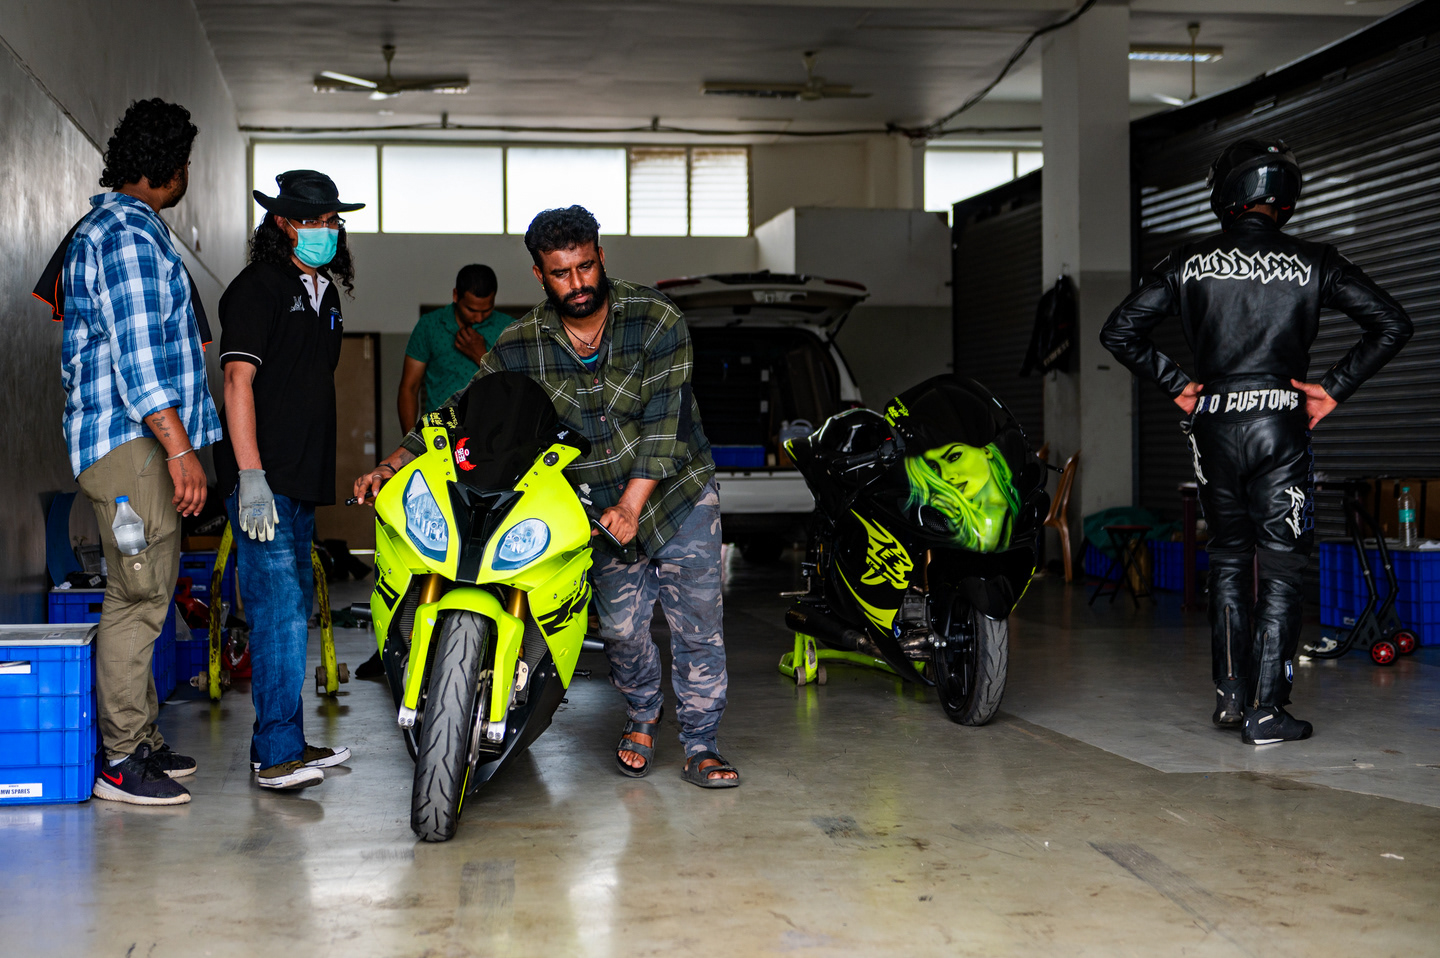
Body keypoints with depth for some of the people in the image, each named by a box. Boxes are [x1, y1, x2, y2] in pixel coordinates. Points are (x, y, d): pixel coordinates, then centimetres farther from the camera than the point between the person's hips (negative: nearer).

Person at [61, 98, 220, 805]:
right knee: (139, 596, -9)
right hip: (135, 438, -11)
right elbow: (138, 356, -20)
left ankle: (140, 741, 18)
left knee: (140, 595, 12)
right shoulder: (130, 234, -13)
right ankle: (120, 763, -6)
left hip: (112, 437, 11)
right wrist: (181, 451, -22)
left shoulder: (98, 229, 21)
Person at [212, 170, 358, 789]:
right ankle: (277, 753, -9)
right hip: (263, 480, -9)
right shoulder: (259, 287, -6)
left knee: (293, 611, 12)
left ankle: (286, 744, 20)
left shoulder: (326, 293, 20)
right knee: (280, 611, -12)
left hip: (303, 481, 9)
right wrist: (250, 476, -23)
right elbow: (239, 379, -15)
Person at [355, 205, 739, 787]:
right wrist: (390, 466, -13)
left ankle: (700, 744, 12)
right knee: (621, 624, 2)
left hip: (676, 486, -2)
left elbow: (660, 422, -18)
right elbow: (460, 410, -2)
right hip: (603, 504, 2)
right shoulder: (521, 346, -7)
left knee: (696, 621, -2)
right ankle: (642, 714, 32)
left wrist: (631, 505, -24)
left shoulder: (656, 320, -15)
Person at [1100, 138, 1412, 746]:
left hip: (1214, 427, 2)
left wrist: (1175, 385, 8)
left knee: (1228, 559, 17)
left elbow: (1119, 332, 3)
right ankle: (1265, 712, -1)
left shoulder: (1190, 264, 5)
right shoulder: (1312, 263, 2)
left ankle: (1230, 695, 18)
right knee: (1281, 567, 2)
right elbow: (1391, 324, -2)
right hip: (1280, 426, -2)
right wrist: (1335, 388, 2)